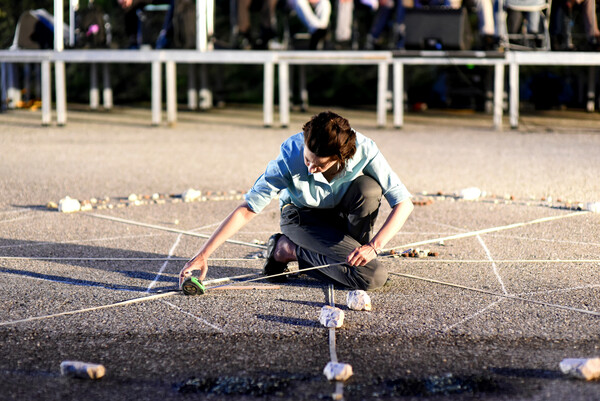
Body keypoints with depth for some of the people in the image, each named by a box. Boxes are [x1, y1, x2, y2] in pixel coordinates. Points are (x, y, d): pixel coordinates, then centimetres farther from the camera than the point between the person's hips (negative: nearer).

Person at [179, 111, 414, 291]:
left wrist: (373, 246, -38)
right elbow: (247, 209, -29)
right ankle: (288, 249, -5)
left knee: (369, 187, -34)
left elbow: (403, 202, -25)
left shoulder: (364, 151, -29)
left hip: (341, 213, 3)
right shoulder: (290, 158, -32)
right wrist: (203, 255, -33)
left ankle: (351, 249, -7)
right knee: (373, 277, -25)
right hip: (301, 217, -3)